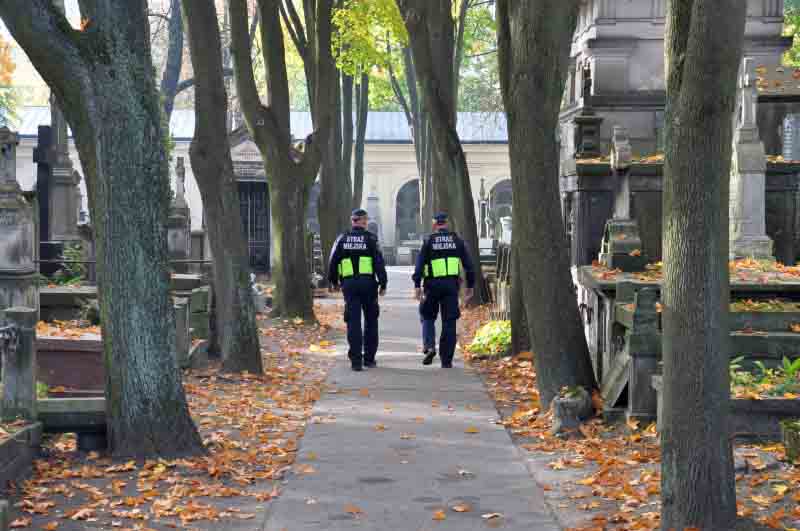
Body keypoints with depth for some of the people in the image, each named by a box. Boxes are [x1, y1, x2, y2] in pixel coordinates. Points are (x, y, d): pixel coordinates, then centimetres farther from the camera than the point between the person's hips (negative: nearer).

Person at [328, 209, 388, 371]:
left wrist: (333, 282, 21)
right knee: (371, 321, 11)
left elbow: (333, 262, 10)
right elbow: (379, 262, -6)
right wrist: (383, 283, -1)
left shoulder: (342, 239, 8)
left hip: (348, 284, 2)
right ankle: (369, 358, 14)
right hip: (368, 283, -2)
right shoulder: (370, 238, -1)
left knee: (353, 321, 1)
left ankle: (356, 359, -6)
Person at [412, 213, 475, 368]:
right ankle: (446, 360, 2)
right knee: (449, 322, 4)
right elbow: (468, 264, 8)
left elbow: (419, 264, -6)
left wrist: (417, 285, -7)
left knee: (428, 317, 16)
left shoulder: (429, 241, 2)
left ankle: (429, 346, -4)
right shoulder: (457, 241, 8)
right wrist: (470, 285, 14)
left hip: (433, 285, -1)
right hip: (451, 285, 1)